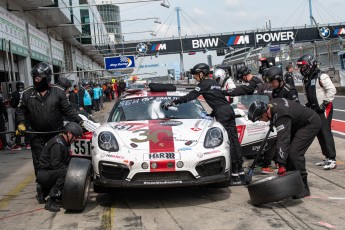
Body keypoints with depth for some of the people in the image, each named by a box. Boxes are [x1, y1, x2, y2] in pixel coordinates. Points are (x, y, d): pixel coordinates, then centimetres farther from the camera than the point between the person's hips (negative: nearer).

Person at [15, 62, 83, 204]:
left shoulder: (58, 92, -3)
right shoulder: (27, 94, 1)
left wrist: (79, 121, -6)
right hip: (38, 137, 1)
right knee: (39, 165, 3)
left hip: (57, 135, -1)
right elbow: (20, 110, 10)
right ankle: (41, 191, 15)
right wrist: (21, 123, -6)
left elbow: (68, 110, 1)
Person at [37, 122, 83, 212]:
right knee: (66, 172, -33)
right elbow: (55, 164, -24)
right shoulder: (57, 144, -19)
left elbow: (66, 161, 19)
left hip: (52, 172, 10)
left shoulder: (65, 143, 14)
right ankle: (51, 202, -27)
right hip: (44, 174, -10)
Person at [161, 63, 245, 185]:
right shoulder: (214, 82, 23)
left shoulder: (204, 84, -4)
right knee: (234, 139, 5)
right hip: (229, 110, 9)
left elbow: (190, 96, -11)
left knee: (228, 141, -8)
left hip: (222, 113, -9)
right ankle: (240, 170, 7)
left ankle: (235, 172, -6)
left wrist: (172, 102, -11)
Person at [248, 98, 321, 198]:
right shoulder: (271, 103, -7)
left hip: (311, 123, -10)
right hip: (298, 123, 10)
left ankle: (303, 188, -11)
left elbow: (283, 139, -42)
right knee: (287, 151, 5)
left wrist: (281, 164, -46)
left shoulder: (281, 115, -35)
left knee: (294, 153, -20)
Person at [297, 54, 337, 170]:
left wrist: (325, 103, -20)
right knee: (319, 134, 10)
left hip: (324, 109, -9)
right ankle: (327, 157, 18)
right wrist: (309, 104, 15)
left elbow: (332, 90, -18)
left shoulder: (321, 76, -13)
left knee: (326, 133, -12)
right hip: (315, 109, 9)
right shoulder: (307, 79, 15)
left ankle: (332, 159, -10)